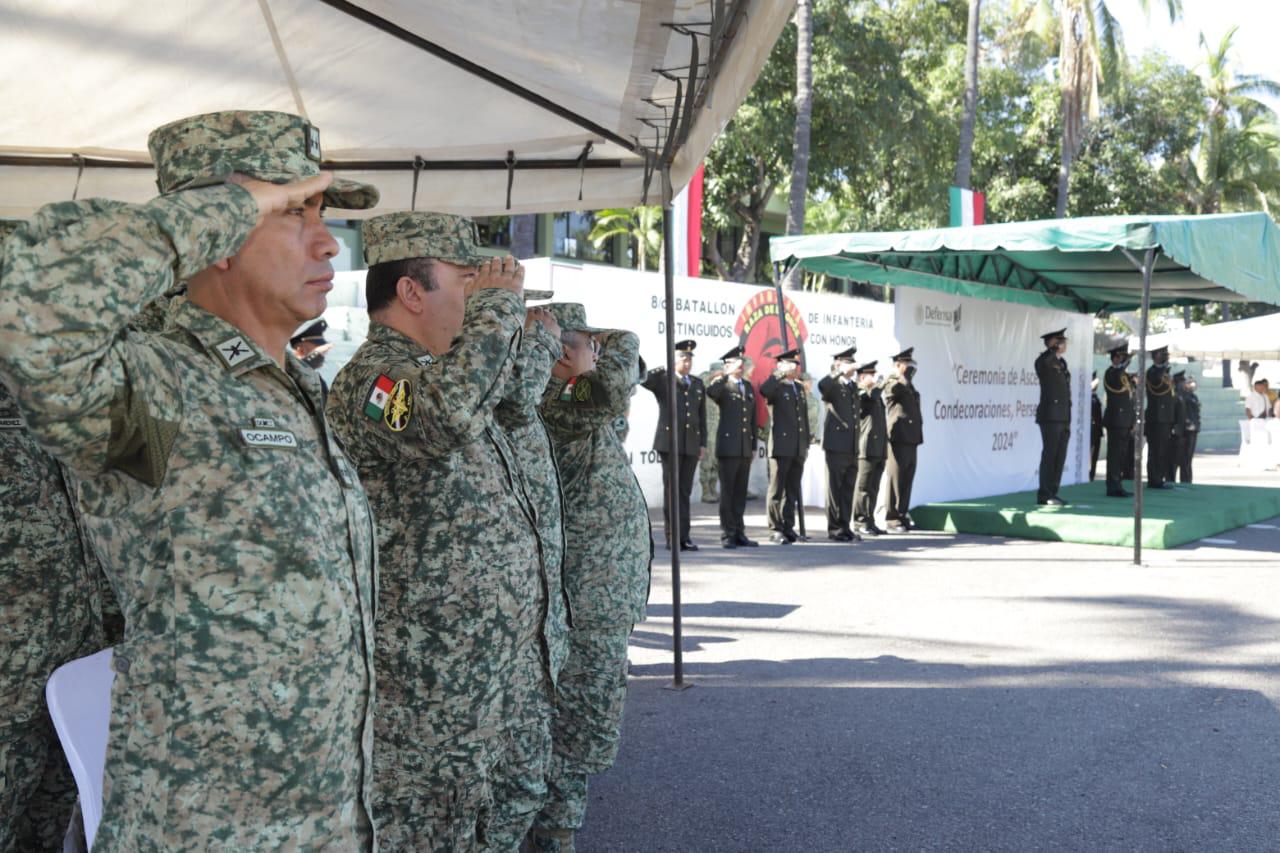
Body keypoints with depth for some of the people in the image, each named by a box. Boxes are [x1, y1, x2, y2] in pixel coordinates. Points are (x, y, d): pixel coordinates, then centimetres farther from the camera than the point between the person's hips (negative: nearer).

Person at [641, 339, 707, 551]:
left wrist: (703, 442, 10)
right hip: (669, 442, -4)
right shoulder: (662, 380, 3)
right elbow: (644, 380, -17)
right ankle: (673, 537, 0)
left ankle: (684, 536, 8)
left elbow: (702, 416, 16)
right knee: (672, 490, -3)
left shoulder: (698, 384, 17)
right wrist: (664, 370, -17)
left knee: (685, 491, 5)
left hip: (691, 444, 4)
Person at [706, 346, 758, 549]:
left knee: (741, 492, 8)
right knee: (727, 492, -3)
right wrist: (728, 374, -23)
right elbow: (710, 392, -27)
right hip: (728, 447, -6)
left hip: (745, 448, 6)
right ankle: (727, 534, 1)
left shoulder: (748, 387, 17)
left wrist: (754, 446, 15)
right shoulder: (723, 386, -1)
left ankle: (739, 533, 13)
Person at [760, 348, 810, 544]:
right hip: (781, 447, -7)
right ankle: (776, 530, 1)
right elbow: (763, 390, -29)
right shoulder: (776, 386, -3)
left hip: (798, 449, 7)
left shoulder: (799, 388, 19)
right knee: (777, 491, -3)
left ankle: (788, 527, 16)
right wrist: (781, 373, -24)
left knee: (793, 491, 9)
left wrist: (806, 444, 18)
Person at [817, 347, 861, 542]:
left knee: (848, 489, 10)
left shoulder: (853, 386, 18)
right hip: (836, 444, -7)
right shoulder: (833, 386, -4)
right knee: (835, 488, -1)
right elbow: (822, 385, -30)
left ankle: (845, 527, 16)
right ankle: (834, 528, 4)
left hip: (852, 447, 7)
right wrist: (841, 372, -29)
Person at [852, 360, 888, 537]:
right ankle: (860, 522, -1)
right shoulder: (860, 395, -6)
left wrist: (886, 437, 20)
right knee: (863, 487, -5)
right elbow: (872, 396, -28)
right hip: (867, 448, -8)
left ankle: (870, 521, 14)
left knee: (873, 488, 10)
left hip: (879, 449, 8)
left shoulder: (877, 396, 21)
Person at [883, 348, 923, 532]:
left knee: (906, 481, 10)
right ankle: (892, 520, -1)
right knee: (896, 481, -5)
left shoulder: (909, 386, 23)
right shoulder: (891, 383, -5)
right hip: (898, 440, -8)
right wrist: (906, 373, -10)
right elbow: (902, 386, -29)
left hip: (911, 440, 8)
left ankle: (902, 515, 16)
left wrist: (918, 436, 21)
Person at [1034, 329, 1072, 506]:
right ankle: (1044, 495, -5)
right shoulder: (1044, 362, -6)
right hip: (1050, 416, -8)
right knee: (1050, 455, -8)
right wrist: (1056, 348, -24)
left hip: (1063, 417, 8)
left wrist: (1068, 420, 21)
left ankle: (1052, 493, 14)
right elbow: (1041, 360, -35)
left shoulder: (1062, 363, 19)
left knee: (1060, 456, 8)